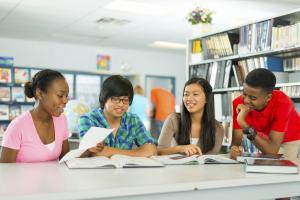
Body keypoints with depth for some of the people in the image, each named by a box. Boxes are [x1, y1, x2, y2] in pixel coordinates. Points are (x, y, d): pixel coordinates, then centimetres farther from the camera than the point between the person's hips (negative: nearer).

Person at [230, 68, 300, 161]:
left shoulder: (282, 103, -38)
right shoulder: (239, 104, -28)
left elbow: (272, 150, -43)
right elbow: (236, 142, -26)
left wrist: (244, 124, -51)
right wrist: (234, 149, -49)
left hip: (290, 139, -2)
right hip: (263, 138, 2)